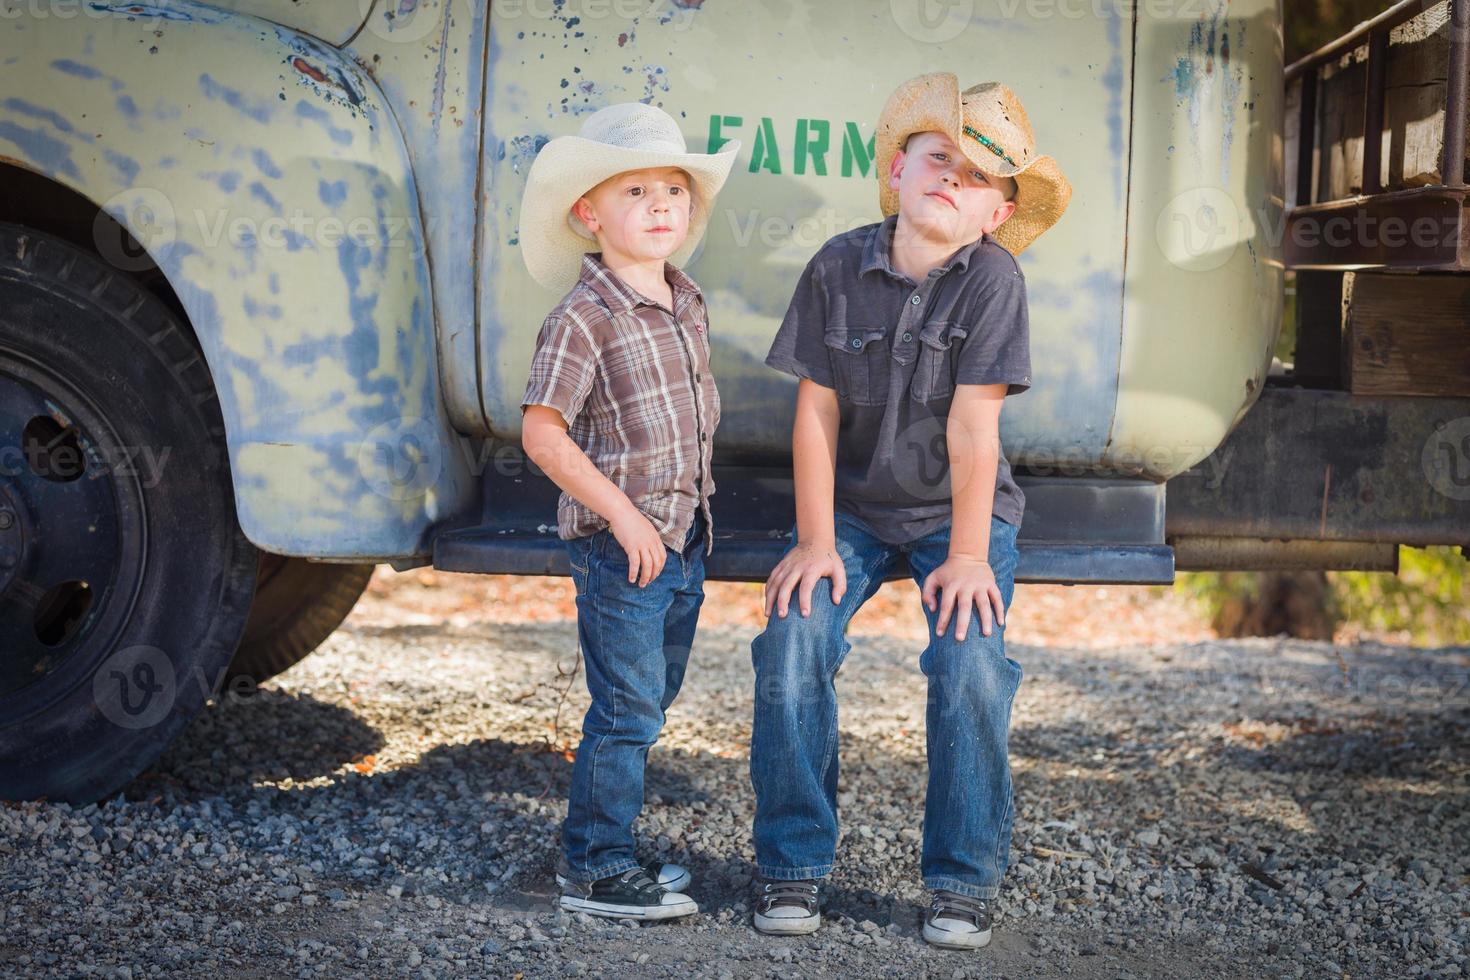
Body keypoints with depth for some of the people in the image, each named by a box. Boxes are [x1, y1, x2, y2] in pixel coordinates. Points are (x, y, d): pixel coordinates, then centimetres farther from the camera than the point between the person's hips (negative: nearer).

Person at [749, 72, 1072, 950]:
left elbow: (973, 425, -18)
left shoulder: (993, 278, -15)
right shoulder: (840, 268, -9)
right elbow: (816, 412, -6)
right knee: (791, 646, -18)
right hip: (852, 507, 2)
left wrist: (967, 554, -16)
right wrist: (815, 542, -8)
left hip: (957, 510, -2)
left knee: (970, 664, -22)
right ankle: (795, 864, -2)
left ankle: (966, 879, -3)